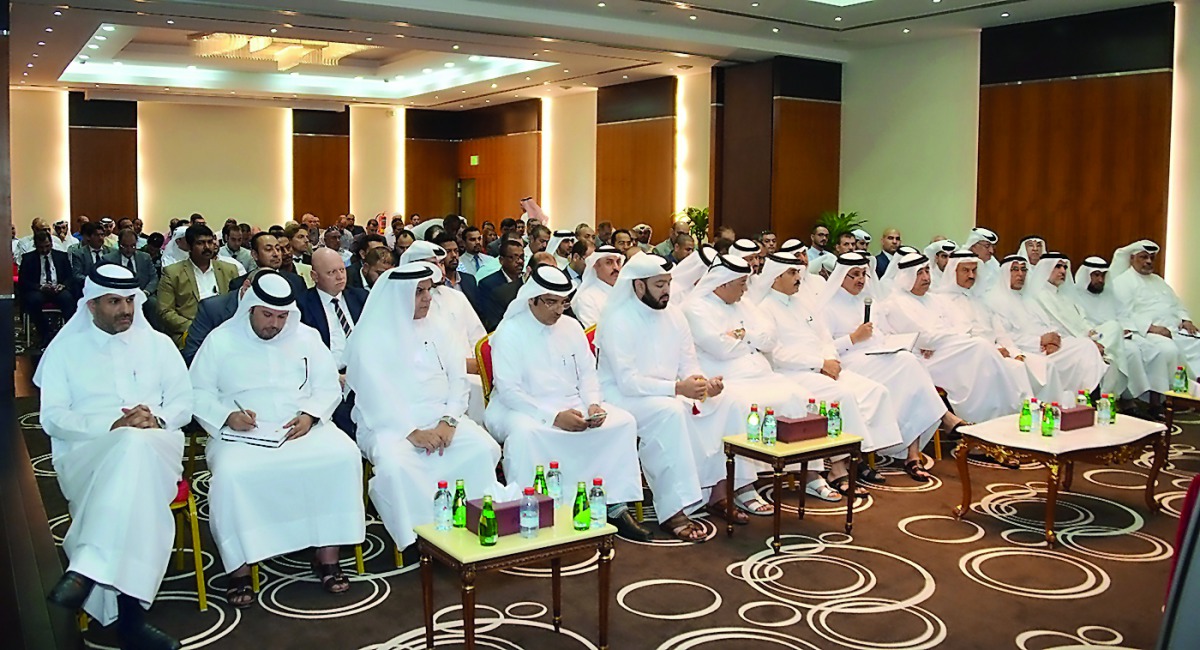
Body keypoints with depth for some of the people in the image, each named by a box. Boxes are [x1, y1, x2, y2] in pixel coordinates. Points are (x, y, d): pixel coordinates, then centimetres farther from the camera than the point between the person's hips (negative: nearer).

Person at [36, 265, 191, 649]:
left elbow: (184, 404, 15)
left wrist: (157, 418, -9)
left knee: (136, 447, -39)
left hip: (156, 446, 1)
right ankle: (127, 611, -42)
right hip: (87, 452, -1)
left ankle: (86, 571, -45)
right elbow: (52, 418, 4)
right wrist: (112, 426, -12)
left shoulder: (158, 344, 19)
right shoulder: (65, 349, 14)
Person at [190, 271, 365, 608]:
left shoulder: (307, 338, 12)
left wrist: (309, 415, -8)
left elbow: (329, 388, 12)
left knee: (344, 456, -26)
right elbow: (198, 392, 5)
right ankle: (239, 568, -19)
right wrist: (228, 415, -13)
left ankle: (327, 557, -17)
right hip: (242, 433, -1)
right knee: (231, 473, -34)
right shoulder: (221, 340, 7)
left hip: (301, 428, 2)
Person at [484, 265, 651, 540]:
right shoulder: (509, 332, -8)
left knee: (623, 422, -13)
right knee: (524, 432, -39)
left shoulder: (571, 327, 9)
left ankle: (615, 507, -8)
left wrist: (593, 403, -9)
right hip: (523, 408, -5)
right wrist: (553, 416, -24)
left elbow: (587, 373, 13)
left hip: (572, 405, 5)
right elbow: (509, 390, -16)